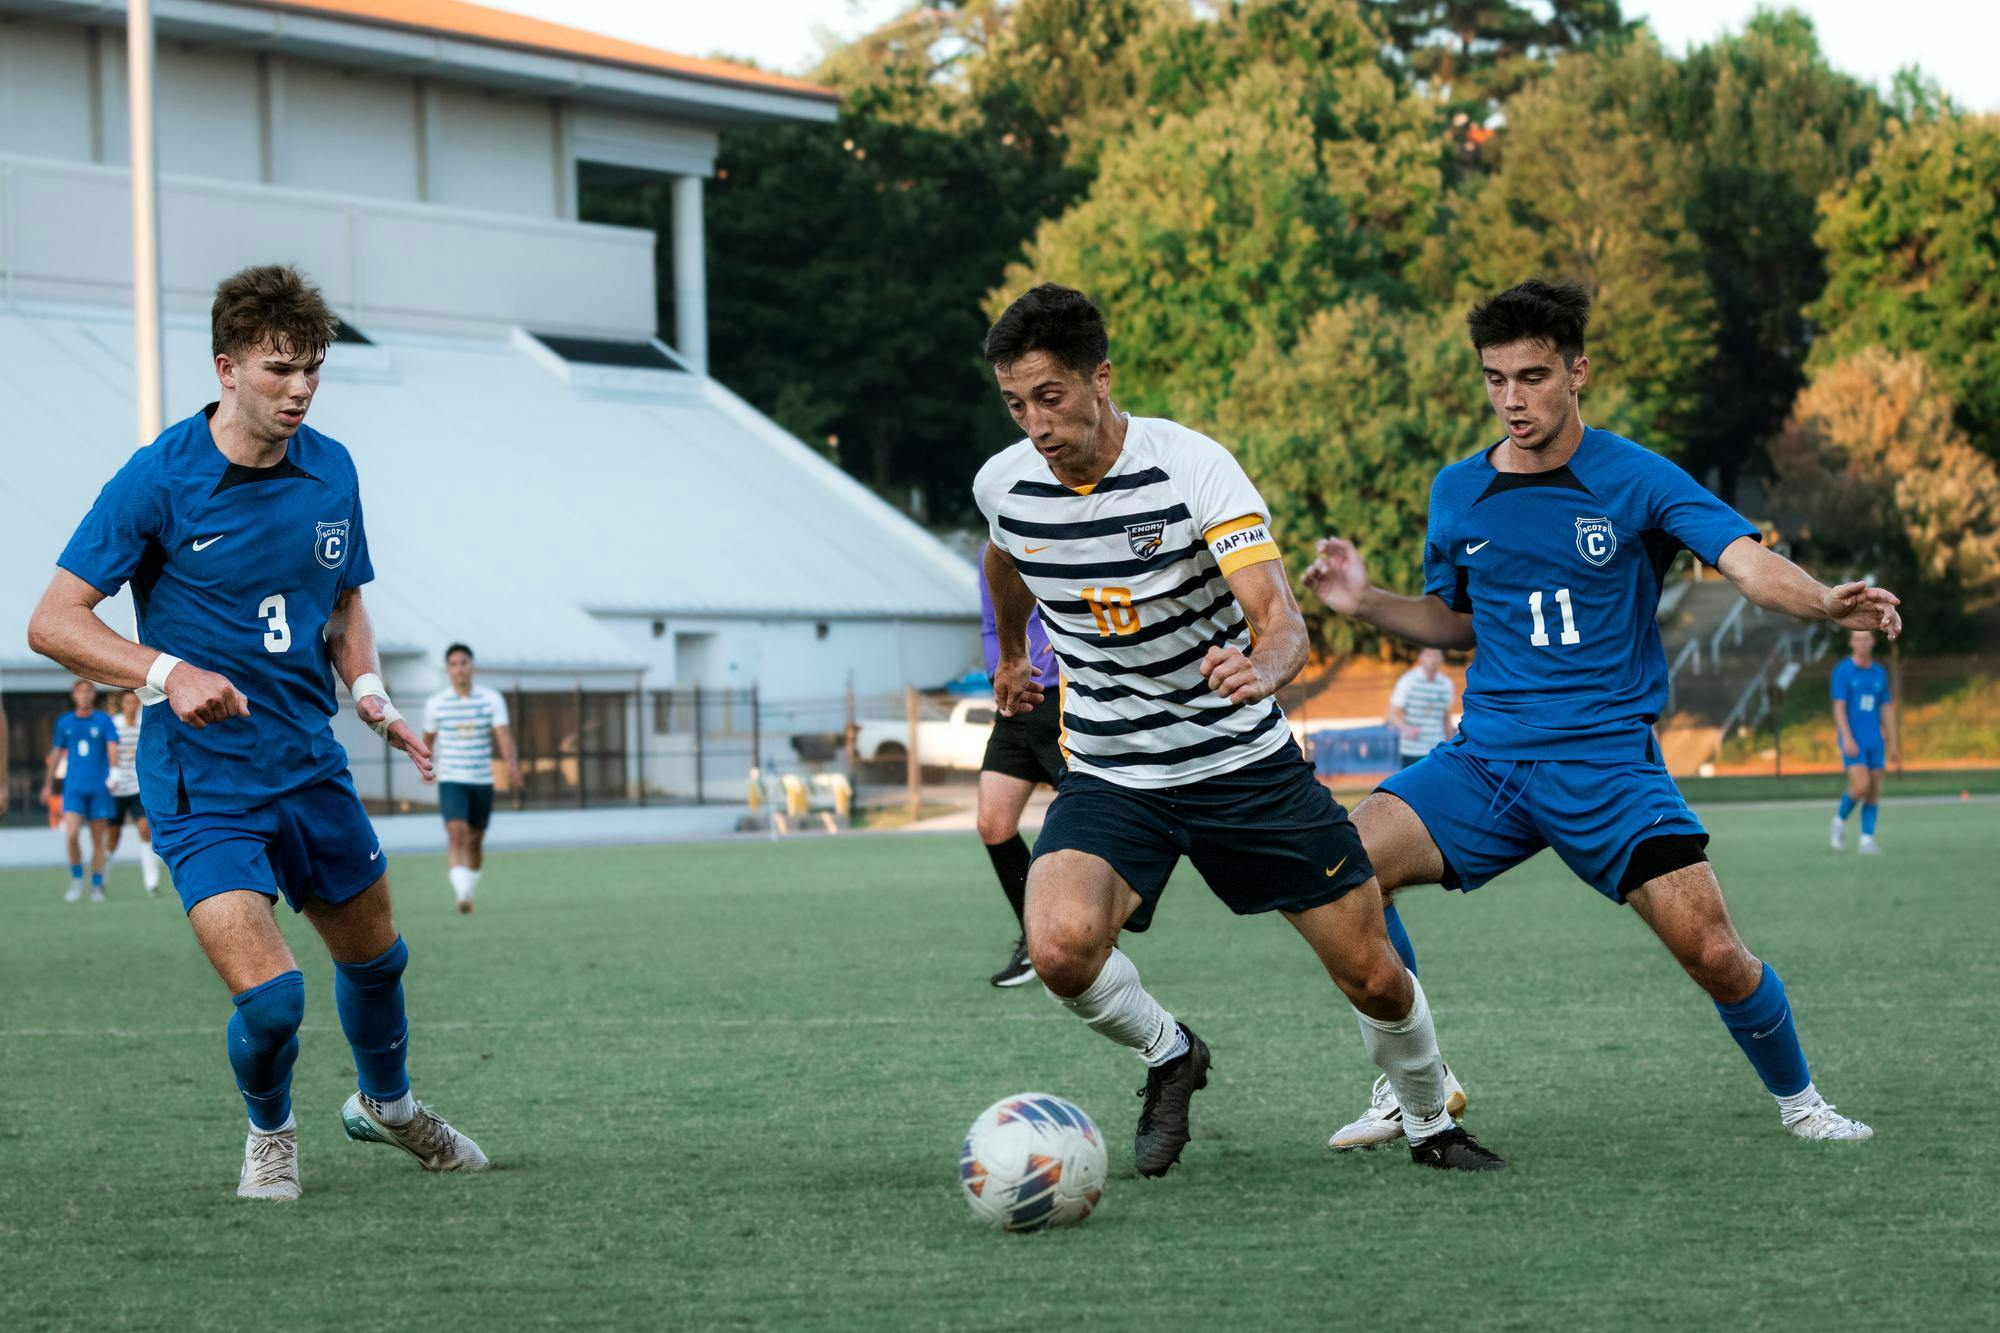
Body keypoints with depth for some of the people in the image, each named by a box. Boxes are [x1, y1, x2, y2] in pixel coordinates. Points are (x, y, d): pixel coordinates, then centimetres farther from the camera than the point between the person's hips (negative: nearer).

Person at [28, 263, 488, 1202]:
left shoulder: (331, 470, 2)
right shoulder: (159, 480, -15)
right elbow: (53, 622, -14)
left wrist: (370, 692, 0)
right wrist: (168, 673, -29)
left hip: (312, 769, 6)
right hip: (202, 787, -5)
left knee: (376, 957, 20)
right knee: (269, 996, -17)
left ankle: (386, 1102, 51)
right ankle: (270, 1129, 16)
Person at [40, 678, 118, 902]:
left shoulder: (104, 720, 2)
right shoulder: (64, 722, 9)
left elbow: (112, 749, -8)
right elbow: (56, 753, 18)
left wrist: (114, 773, -26)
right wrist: (48, 784, 21)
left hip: (99, 788, -1)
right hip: (74, 788, 1)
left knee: (98, 839, 2)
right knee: (72, 835, -14)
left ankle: (97, 887, 9)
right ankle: (76, 880, 3)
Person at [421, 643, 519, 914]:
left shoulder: (491, 699, -2)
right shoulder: (436, 704, 0)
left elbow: (504, 735, -12)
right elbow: (428, 738, 17)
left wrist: (512, 766, -29)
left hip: (482, 781, 1)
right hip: (451, 781, -1)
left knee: (475, 841, 11)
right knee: (457, 832, -21)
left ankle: (469, 890, 33)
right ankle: (462, 894, -31)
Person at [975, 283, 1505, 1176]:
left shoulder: (1192, 468, -20)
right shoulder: (1004, 484, -7)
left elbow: (1281, 618, -30)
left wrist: (1261, 666, -53)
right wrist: (1010, 656, 35)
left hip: (1242, 760, -2)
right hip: (1109, 777, 2)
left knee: (1372, 975, -1)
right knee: (1061, 947, -27)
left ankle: (1430, 1125, 30)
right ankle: (1168, 1056, 5)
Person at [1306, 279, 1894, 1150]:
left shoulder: (1636, 480, -5)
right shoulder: (1458, 494, 8)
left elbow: (1748, 562, -18)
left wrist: (1825, 602, -38)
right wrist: (1367, 602, 5)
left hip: (1607, 761, -3)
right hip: (1484, 760, 3)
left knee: (1713, 954, -15)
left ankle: (1797, 1099, 16)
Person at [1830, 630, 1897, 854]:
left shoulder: (1879, 673, 10)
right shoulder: (1843, 671, -5)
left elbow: (1886, 710, 14)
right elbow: (1839, 707, -12)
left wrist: (1893, 743, 10)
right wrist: (1847, 739, -22)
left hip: (1875, 741, 5)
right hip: (1853, 741, -5)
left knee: (1874, 792, 0)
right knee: (1861, 786, -16)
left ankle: (1867, 840, 4)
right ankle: (1840, 820, 10)